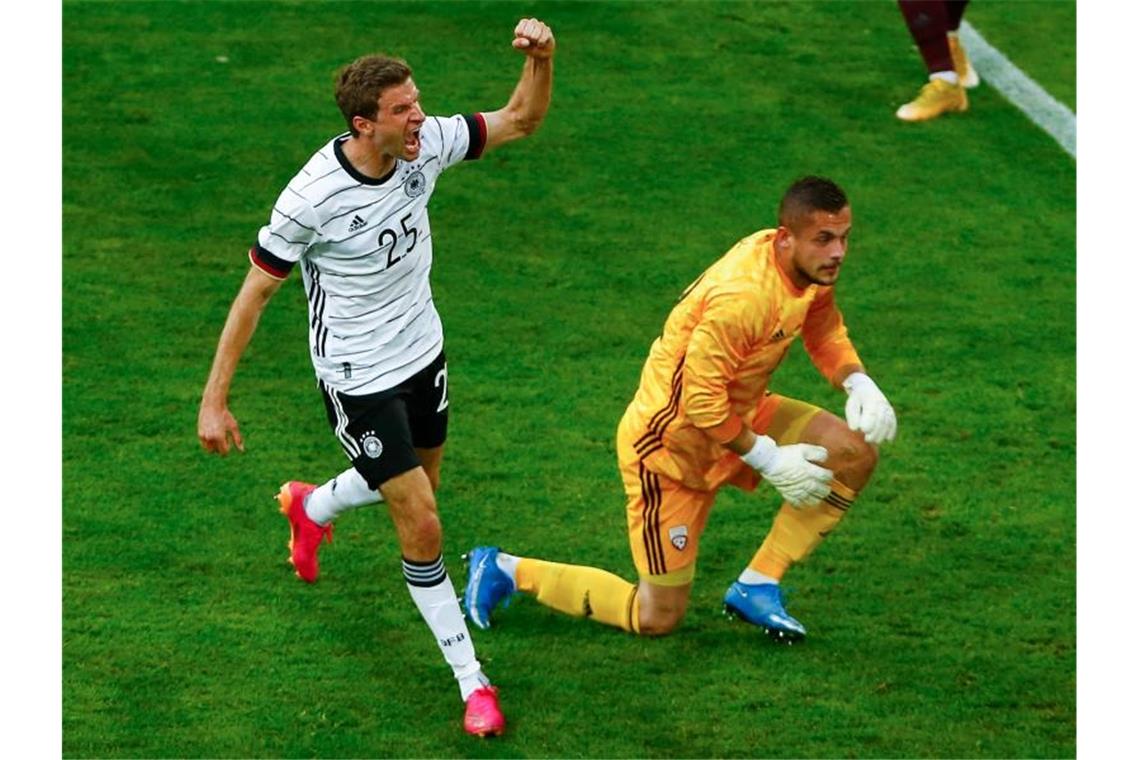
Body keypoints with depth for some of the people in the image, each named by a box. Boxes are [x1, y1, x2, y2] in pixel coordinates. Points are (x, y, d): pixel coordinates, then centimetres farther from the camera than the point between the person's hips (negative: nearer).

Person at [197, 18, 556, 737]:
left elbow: (521, 119, -4)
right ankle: (472, 682, 7)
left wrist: (541, 59, -25)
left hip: (423, 350, 7)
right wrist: (214, 400, -15)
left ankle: (312, 505, 59)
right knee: (423, 527, -8)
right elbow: (254, 293, -18)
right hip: (358, 376, -7)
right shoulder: (311, 199, -28)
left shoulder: (425, 145, -14)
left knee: (419, 484, 27)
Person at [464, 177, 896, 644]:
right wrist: (769, 460, -23)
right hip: (672, 445, -9)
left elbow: (825, 330, 12)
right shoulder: (742, 296, -35)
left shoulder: (812, 269, -8)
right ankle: (507, 571, 16)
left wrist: (857, 382, -7)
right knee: (657, 619, 0)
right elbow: (702, 402, -30)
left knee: (855, 454, -8)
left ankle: (757, 587, 3)